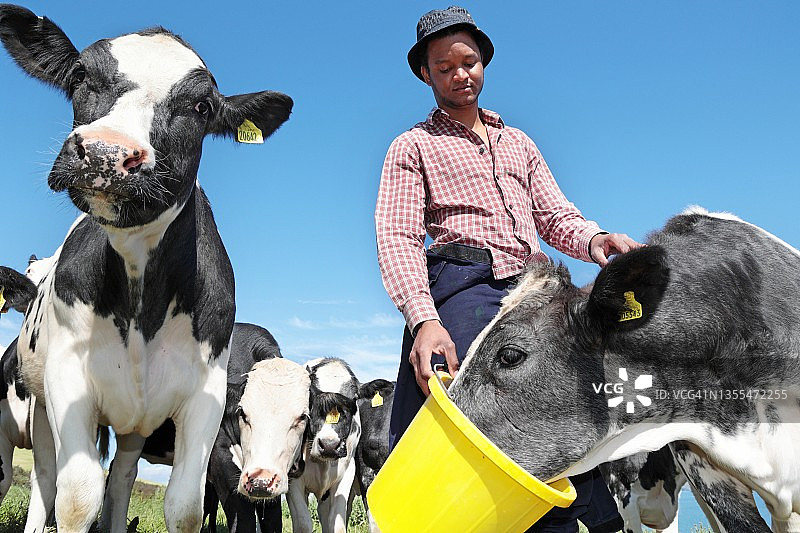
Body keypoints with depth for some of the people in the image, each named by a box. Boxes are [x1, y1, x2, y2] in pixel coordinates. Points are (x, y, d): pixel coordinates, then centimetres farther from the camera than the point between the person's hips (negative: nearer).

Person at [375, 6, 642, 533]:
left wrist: (594, 239, -5)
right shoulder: (414, 146, 14)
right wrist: (424, 318, -19)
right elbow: (398, 238, 0)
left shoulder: (518, 142, 29)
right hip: (464, 286, -4)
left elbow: (556, 215, 22)